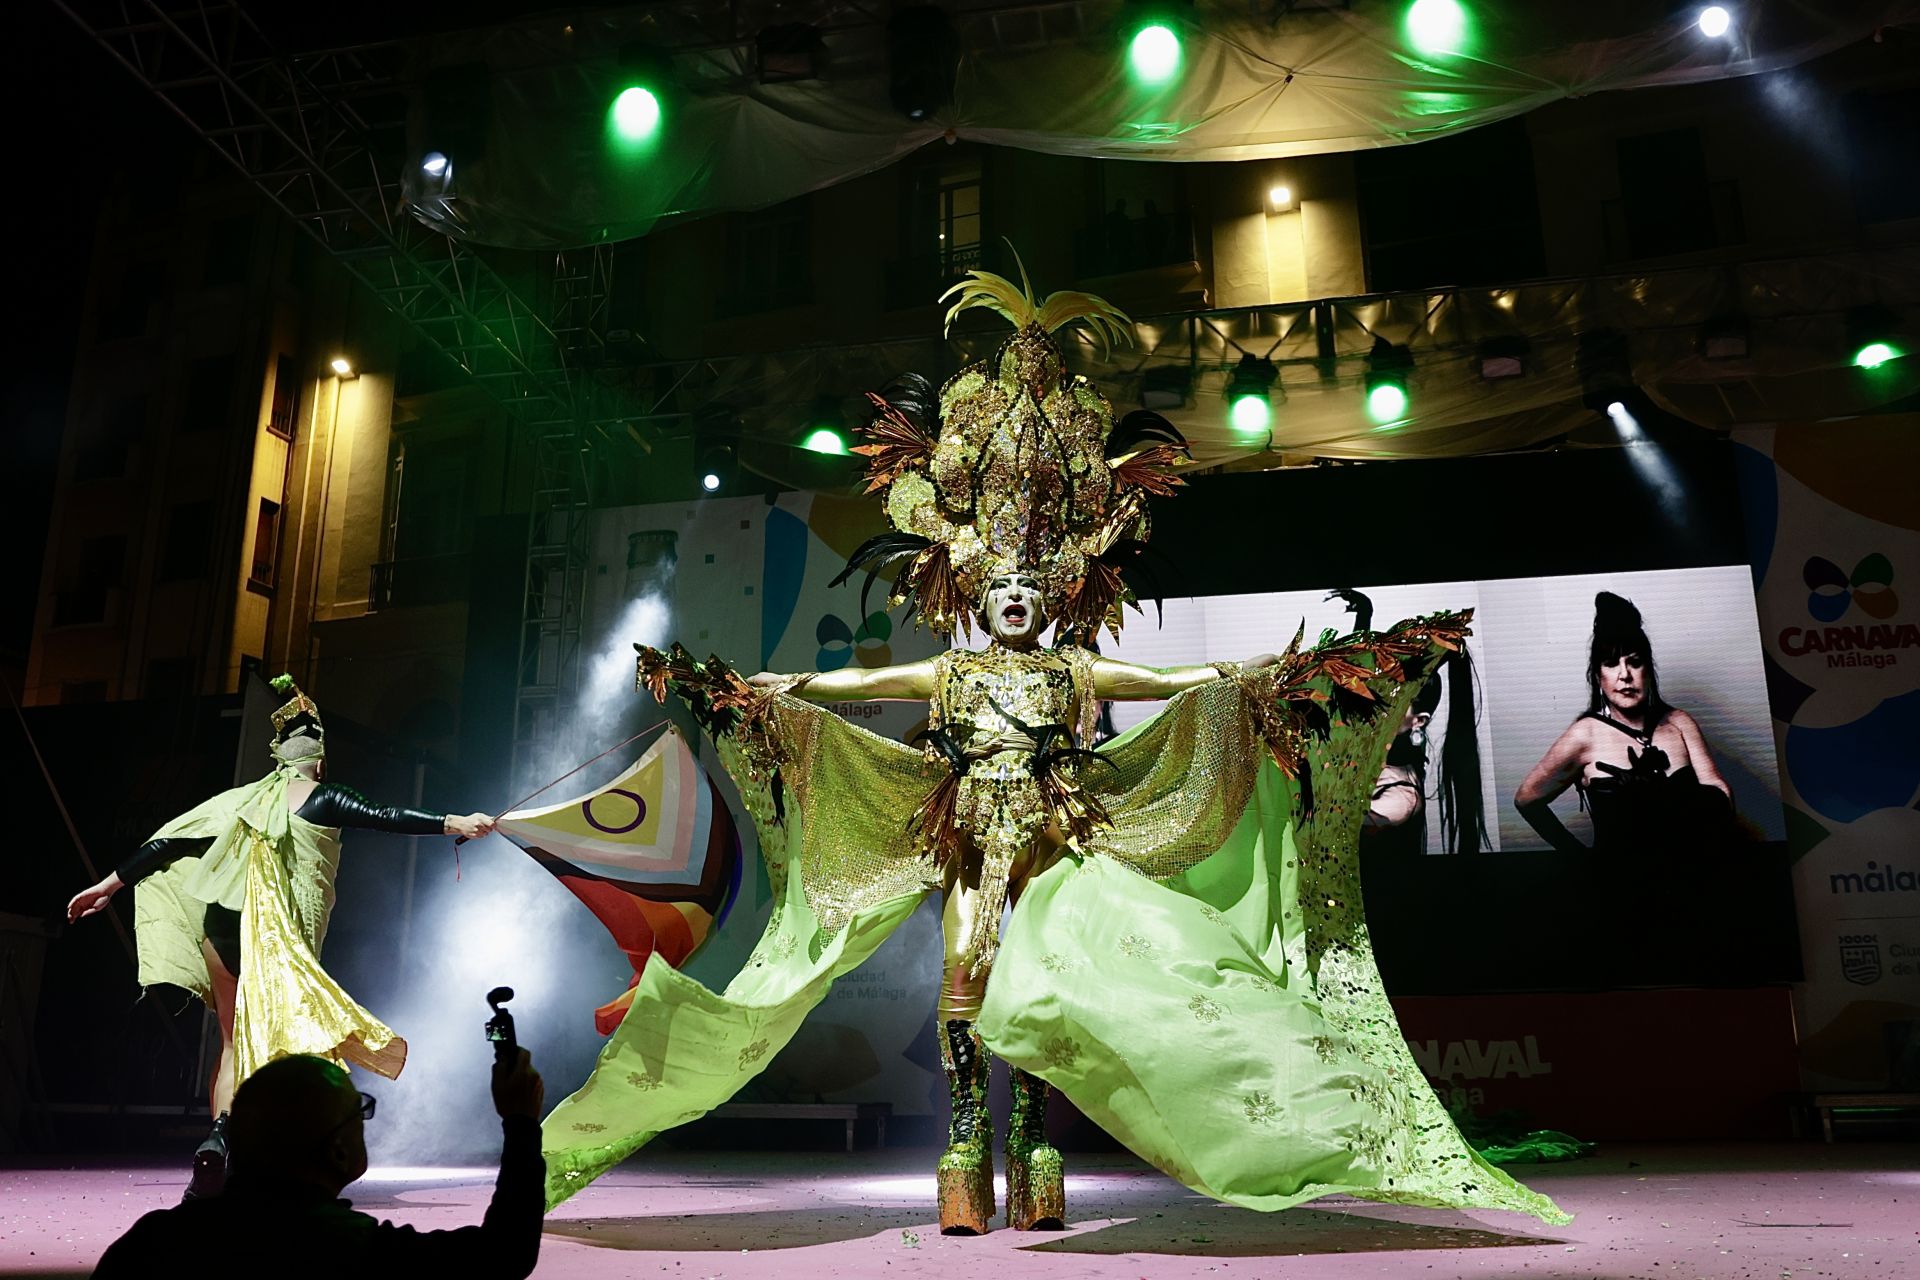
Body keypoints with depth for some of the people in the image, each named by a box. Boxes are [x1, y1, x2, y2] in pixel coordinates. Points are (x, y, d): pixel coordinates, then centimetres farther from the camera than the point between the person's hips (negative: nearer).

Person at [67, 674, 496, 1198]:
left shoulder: (242, 799, 12)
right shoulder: (323, 800, 0)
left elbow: (167, 844, 15)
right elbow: (386, 818, -13)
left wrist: (109, 885, 23)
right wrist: (456, 823, -18)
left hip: (223, 922, 4)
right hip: (282, 936, -4)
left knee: (236, 1042, 13)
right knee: (275, 1043, 4)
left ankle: (216, 1142, -2)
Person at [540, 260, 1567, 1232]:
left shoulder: (1075, 672, 8)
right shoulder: (952, 672, 9)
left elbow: (1179, 681, 4)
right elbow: (849, 682, 5)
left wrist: (1251, 676, -6)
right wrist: (769, 686, -3)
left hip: (1053, 843, 0)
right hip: (971, 840, 1)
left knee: (1043, 994, -5)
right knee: (964, 980, -5)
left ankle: (1034, 1167, 3)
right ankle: (965, 1161, 2)